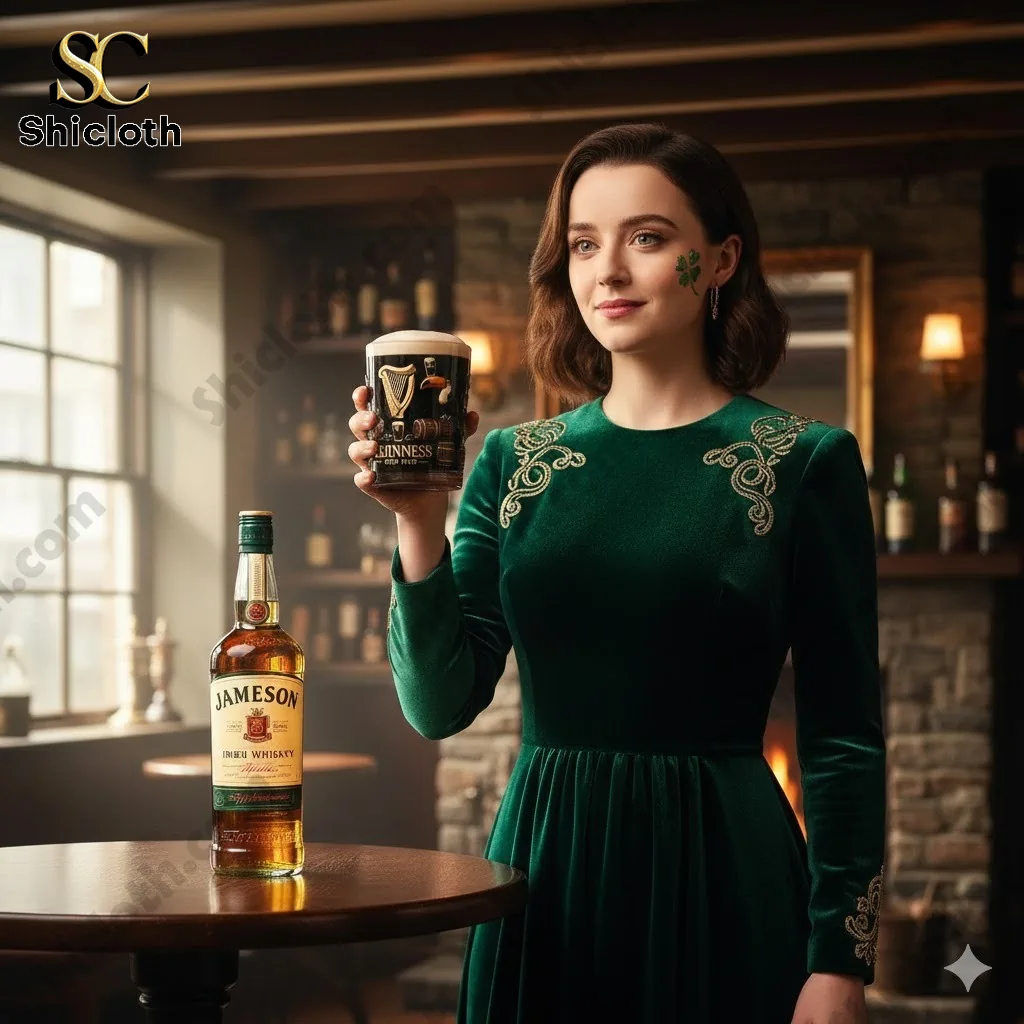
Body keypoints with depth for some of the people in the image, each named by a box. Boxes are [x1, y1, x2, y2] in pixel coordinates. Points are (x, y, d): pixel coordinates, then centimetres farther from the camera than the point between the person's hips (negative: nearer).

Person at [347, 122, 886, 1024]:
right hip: (543, 874, 3)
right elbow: (440, 706, -1)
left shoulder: (806, 463, -4)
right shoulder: (513, 461, 5)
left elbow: (846, 738, -5)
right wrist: (419, 526, -15)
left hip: (721, 879, -3)